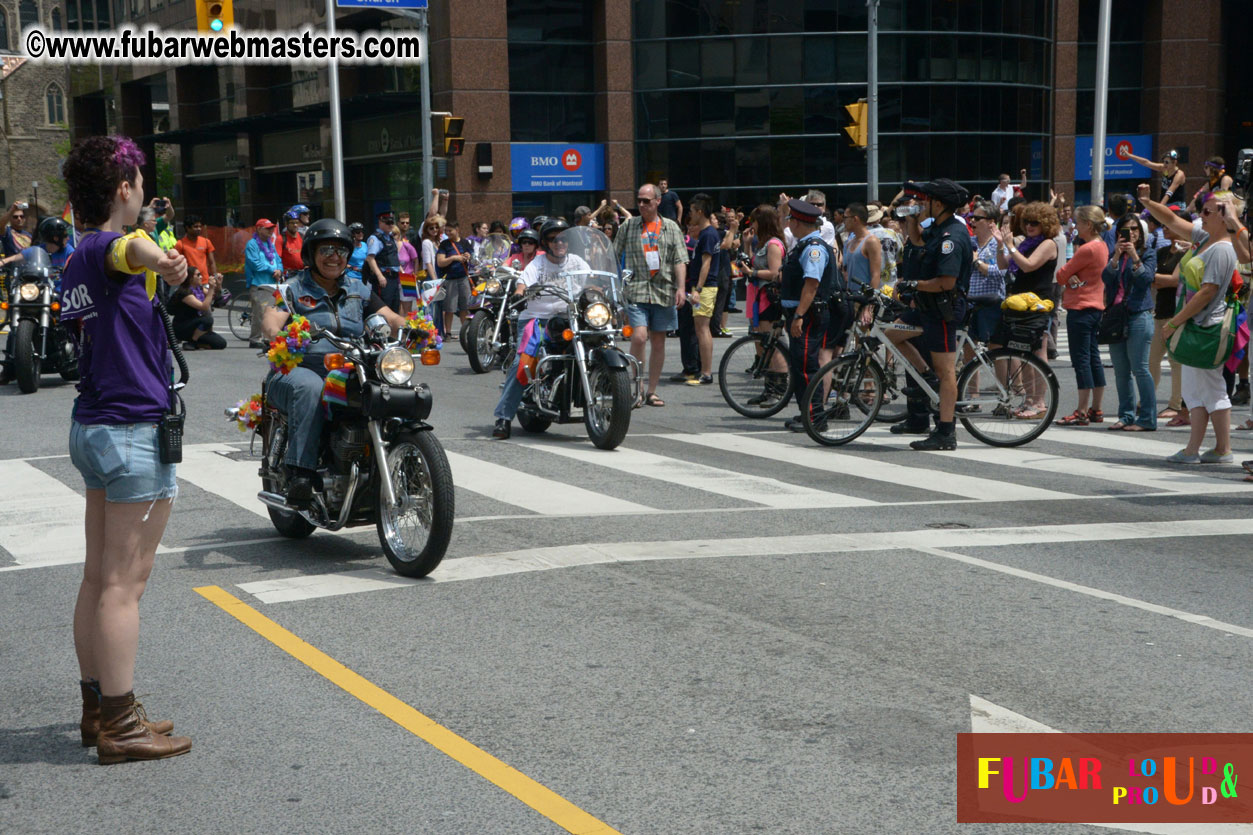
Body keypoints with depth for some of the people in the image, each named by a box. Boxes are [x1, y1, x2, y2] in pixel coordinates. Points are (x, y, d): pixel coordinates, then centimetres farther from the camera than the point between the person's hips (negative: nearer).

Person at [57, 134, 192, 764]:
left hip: (92, 426, 10)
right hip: (134, 430, -10)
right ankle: (118, 725, 3)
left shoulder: (75, 265, 14)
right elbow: (129, 247, -41)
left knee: (99, 579, 14)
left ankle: (98, 707, 23)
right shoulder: (105, 249, -15)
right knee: (123, 585, -4)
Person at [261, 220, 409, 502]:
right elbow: (271, 323, -11)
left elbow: (390, 318, 7)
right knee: (310, 388, -39)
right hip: (299, 370, -3)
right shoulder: (293, 289, 7)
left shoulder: (359, 290, 19)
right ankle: (300, 473, -41)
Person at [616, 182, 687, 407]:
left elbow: (680, 260, 5)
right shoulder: (628, 226, 8)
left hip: (664, 291, 2)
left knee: (658, 341, 6)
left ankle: (652, 391, 14)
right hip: (636, 290, -2)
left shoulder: (671, 227, 9)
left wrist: (681, 287, -6)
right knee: (639, 336, -18)